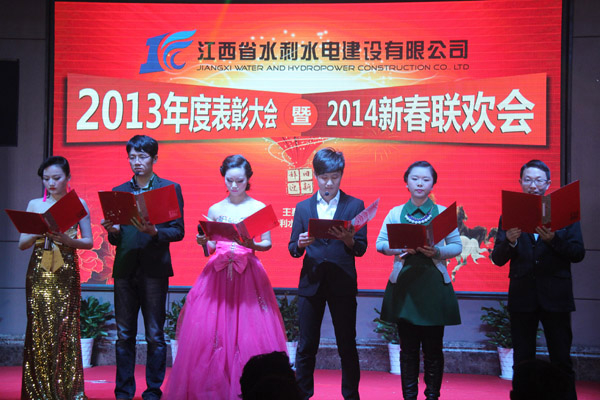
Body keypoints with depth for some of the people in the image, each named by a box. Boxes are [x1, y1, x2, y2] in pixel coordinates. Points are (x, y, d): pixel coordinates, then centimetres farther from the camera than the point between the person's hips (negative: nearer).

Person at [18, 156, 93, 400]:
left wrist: (67, 240, -14)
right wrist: (38, 233, -11)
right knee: (39, 328, -1)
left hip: (66, 273, -2)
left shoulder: (78, 204, 6)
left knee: (64, 328, -5)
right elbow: (22, 244, 8)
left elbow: (89, 242, 3)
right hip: (39, 274, 2)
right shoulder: (35, 205, 10)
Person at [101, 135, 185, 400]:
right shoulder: (118, 191, 15)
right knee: (124, 335, 7)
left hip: (154, 269, -3)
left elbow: (178, 231, -1)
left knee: (154, 335, 0)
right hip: (125, 269, 3)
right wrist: (113, 232, -8)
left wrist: (154, 231, -19)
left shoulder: (170, 188, 5)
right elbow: (114, 239, 14)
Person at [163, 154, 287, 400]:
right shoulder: (215, 210, 10)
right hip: (218, 275, 2)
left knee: (249, 332, -6)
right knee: (208, 331, -5)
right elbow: (210, 247, 11)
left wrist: (251, 244, -17)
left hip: (248, 276, -2)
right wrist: (203, 241, -10)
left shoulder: (259, 208, 4)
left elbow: (267, 243, 3)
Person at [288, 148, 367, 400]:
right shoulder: (303, 207, 11)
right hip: (311, 283, 2)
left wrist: (348, 240, -23)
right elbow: (292, 248, 8)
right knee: (306, 346, 4)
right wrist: (300, 244, -14)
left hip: (343, 284, -2)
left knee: (347, 346, 3)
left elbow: (361, 248, -2)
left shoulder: (355, 205, 5)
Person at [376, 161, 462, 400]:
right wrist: (401, 248, -13)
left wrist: (437, 251, -15)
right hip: (404, 284, 1)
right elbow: (380, 244, 5)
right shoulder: (396, 213, 8)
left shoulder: (442, 212, 5)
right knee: (408, 347, 6)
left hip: (434, 285, -1)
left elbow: (457, 246, 4)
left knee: (433, 347, 2)